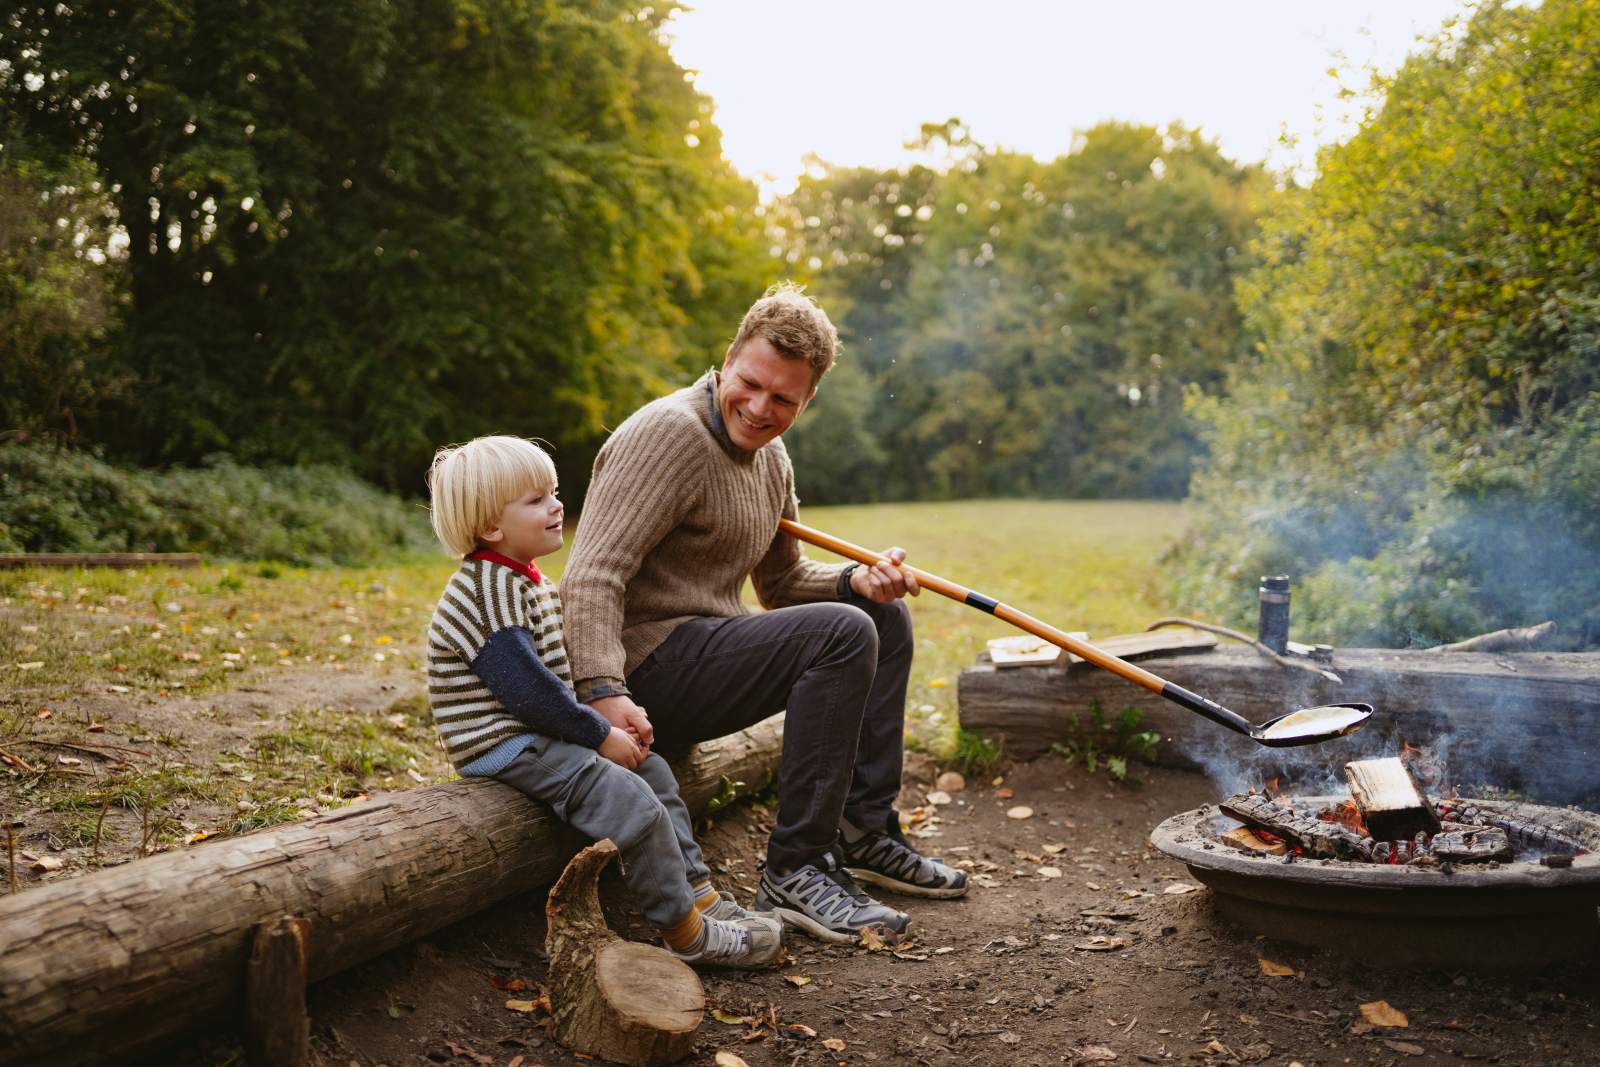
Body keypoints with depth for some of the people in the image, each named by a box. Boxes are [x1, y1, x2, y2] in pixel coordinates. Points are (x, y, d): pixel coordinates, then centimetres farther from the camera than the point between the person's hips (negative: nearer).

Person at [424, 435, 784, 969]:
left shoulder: (531, 583, 14)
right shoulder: (491, 590, -20)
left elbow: (562, 669, 19)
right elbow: (525, 688, -26)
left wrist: (609, 715, 3)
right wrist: (600, 735, -17)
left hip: (537, 732, 11)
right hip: (503, 745, -11)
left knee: (652, 770, 11)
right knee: (631, 800, -19)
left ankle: (698, 892, 14)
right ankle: (689, 934, -8)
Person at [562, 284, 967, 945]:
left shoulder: (770, 458, 12)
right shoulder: (670, 433, -18)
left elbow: (784, 582, 21)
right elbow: (593, 577, -26)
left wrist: (858, 580, 1)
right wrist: (604, 690, -40)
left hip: (704, 650, 10)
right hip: (648, 670, -10)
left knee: (885, 618, 12)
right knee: (842, 633, -25)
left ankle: (864, 834, 12)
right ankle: (794, 874, -20)